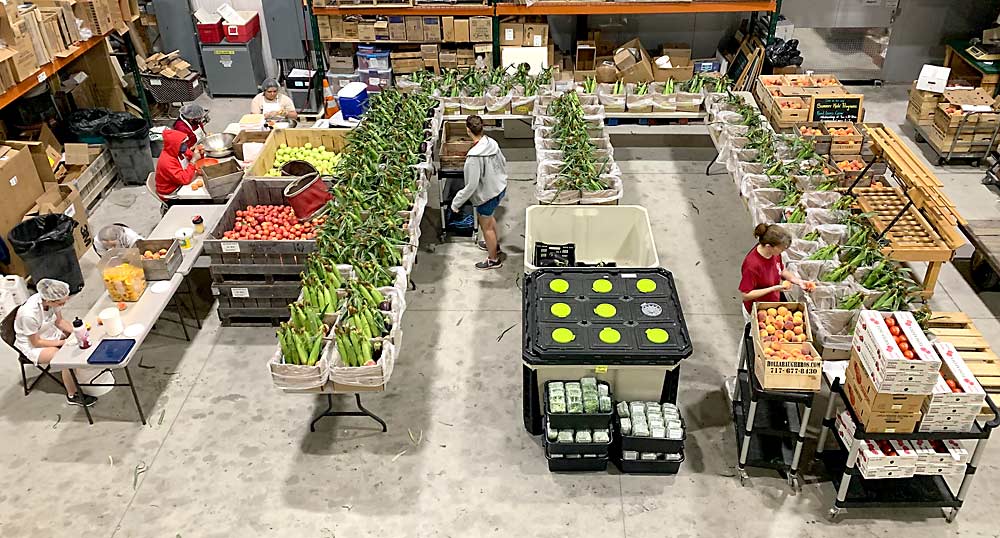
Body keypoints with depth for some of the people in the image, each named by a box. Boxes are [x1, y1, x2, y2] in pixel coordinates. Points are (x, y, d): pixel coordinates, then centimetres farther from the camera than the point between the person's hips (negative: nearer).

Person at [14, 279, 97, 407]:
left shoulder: (48, 298, -19)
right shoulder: (29, 314, -36)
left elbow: (59, 321, -1)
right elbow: (36, 342, -22)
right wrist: (63, 342, -22)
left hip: (50, 333, 7)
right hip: (32, 346, -7)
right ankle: (72, 395, -9)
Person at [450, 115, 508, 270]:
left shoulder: (474, 156, -34)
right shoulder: (492, 142, -11)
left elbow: (471, 185, -29)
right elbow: (503, 163, 5)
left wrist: (456, 202, -18)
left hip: (487, 195, -8)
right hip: (500, 188, 8)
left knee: (486, 226, 15)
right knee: (489, 217, 32)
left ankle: (493, 259, 33)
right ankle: (495, 244, 54)